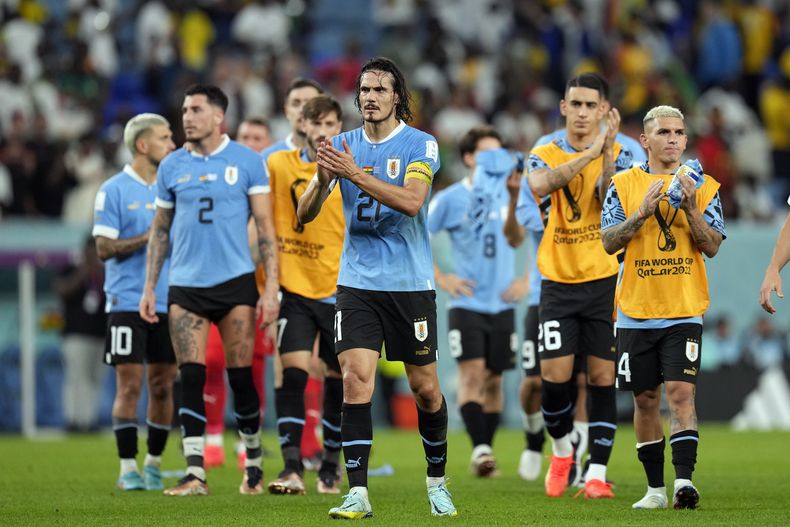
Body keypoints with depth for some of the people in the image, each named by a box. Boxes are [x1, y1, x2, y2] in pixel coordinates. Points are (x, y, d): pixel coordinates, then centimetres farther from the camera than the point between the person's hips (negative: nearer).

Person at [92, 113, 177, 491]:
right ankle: (128, 468, -1)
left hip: (168, 302, 4)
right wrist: (147, 238, -15)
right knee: (130, 385, -6)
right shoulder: (114, 190, -2)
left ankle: (153, 464, 14)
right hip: (127, 301, -4)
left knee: (162, 385, 4)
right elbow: (104, 248, -7)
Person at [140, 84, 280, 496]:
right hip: (185, 285, 2)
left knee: (241, 378, 0)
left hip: (235, 281, -2)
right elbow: (160, 230, 15)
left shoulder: (246, 162, 0)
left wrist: (271, 288, -7)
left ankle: (253, 466, 14)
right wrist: (149, 287, 9)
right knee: (191, 377, -5)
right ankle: (195, 473, -5)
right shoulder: (172, 167, 9)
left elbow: (265, 227, 0)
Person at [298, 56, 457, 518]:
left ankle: (437, 481, 27)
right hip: (357, 284, 2)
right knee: (356, 381, -13)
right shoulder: (344, 145, 6)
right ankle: (358, 493, -13)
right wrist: (323, 180, -20)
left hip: (410, 285, -2)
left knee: (425, 388, 6)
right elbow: (305, 214, 2)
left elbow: (411, 201, -22)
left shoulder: (421, 145, -4)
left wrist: (355, 174, -30)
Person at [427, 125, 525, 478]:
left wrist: (528, 280, 3)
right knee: (472, 372, -15)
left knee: (493, 379, 6)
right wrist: (440, 278, -4)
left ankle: (486, 451, 15)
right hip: (467, 303, -2)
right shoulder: (451, 199, -2)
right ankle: (479, 449, -21)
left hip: (503, 305, 2)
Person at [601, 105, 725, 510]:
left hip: (684, 312, -1)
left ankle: (684, 480, -19)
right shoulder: (624, 184, 4)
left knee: (681, 393, -14)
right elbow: (609, 242, -4)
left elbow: (712, 246, -3)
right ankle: (655, 488, 16)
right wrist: (643, 211, -17)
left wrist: (690, 209, -17)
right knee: (645, 399, 7)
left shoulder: (703, 186, 3)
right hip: (636, 312, 1)